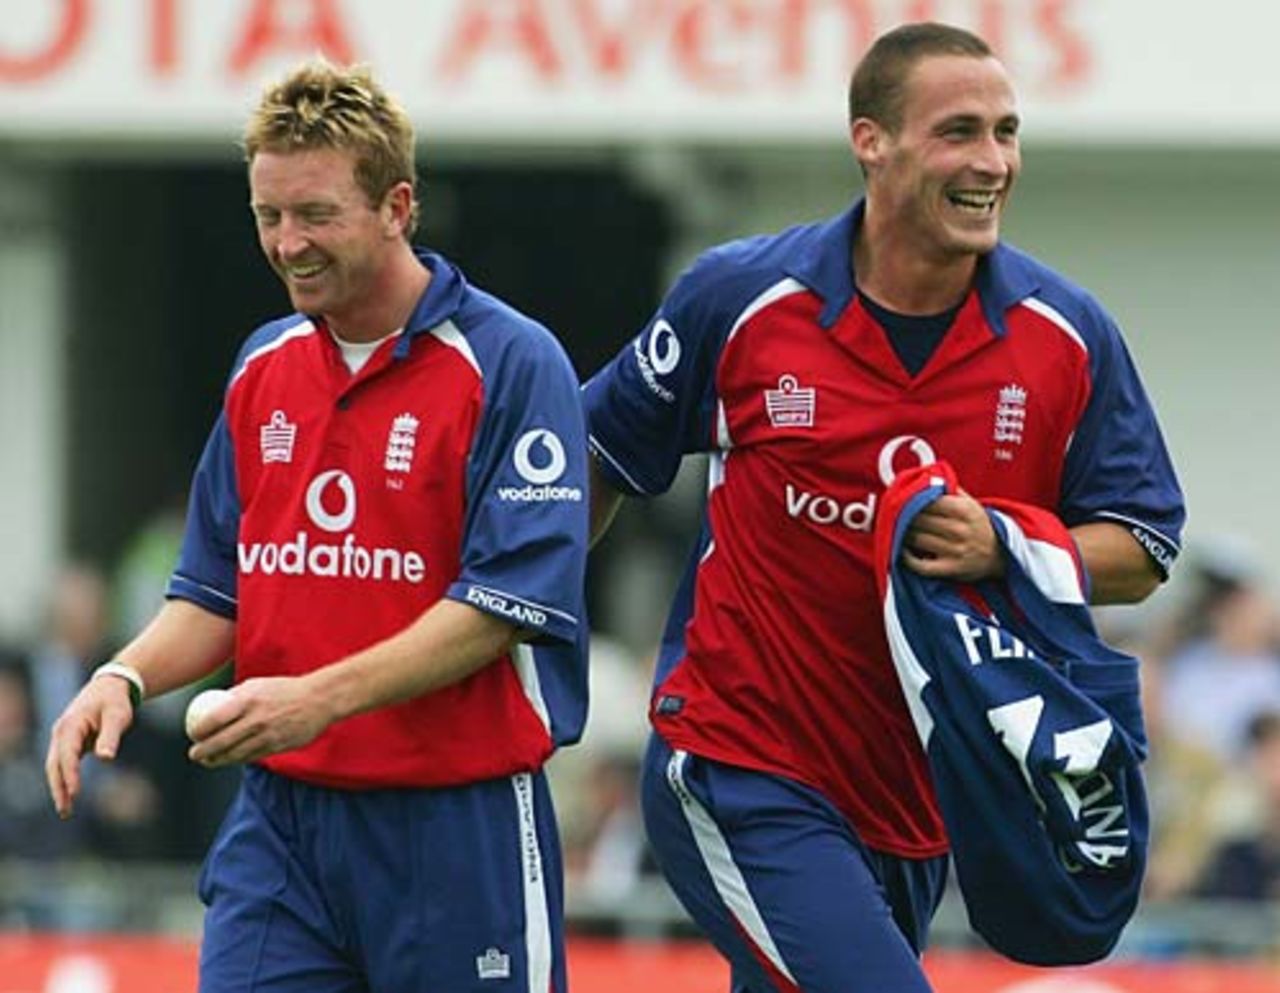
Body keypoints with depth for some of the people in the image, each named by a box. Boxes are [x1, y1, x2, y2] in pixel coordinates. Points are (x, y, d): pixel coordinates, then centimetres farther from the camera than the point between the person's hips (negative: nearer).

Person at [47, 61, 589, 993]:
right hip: (280, 815, 5)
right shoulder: (262, 369, 12)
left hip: (457, 821, -5)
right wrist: (124, 678, -3)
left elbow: (508, 602, -17)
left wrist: (320, 698, -25)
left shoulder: (512, 363, -9)